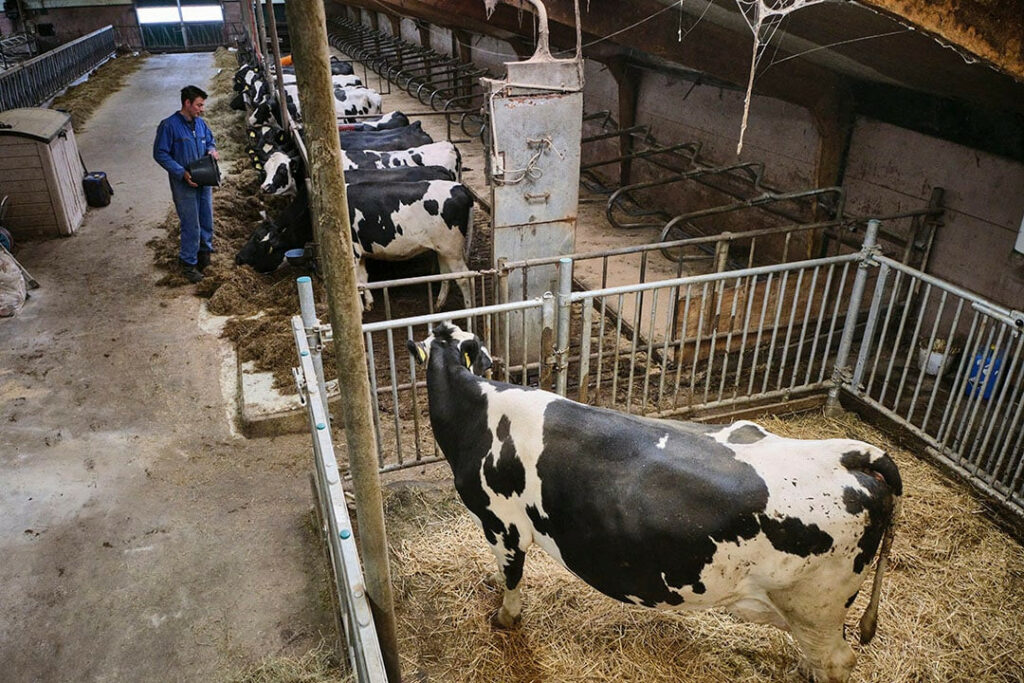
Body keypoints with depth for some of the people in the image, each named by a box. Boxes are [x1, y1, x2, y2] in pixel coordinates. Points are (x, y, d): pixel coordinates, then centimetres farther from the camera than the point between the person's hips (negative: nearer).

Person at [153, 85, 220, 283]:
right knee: (191, 225, -4)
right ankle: (188, 263, 9)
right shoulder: (169, 125, -15)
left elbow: (209, 140, 22)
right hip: (184, 184, -6)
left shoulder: (200, 123, 5)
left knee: (206, 221, 15)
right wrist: (182, 173, -22)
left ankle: (204, 252, 35)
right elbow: (160, 154, -13)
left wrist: (211, 150, -3)